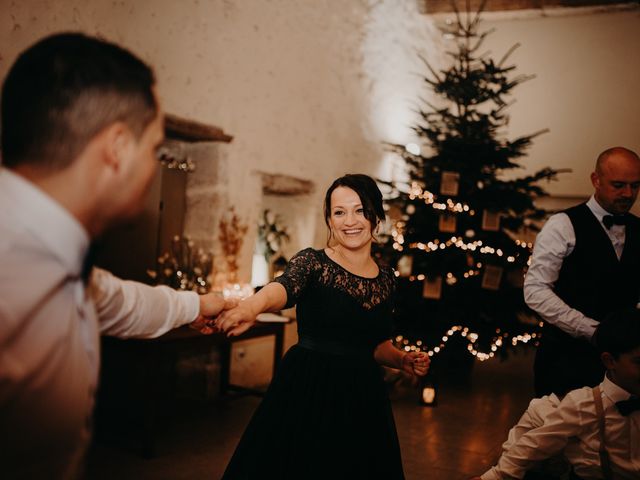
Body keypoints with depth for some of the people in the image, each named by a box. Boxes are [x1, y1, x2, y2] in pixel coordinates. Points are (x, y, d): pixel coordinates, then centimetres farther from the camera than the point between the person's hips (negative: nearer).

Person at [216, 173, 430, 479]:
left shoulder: (386, 279, 7)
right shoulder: (313, 261, -7)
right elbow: (284, 287, -31)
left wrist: (403, 361, -1)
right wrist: (249, 307, -52)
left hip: (362, 398, 4)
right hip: (306, 391, -4)